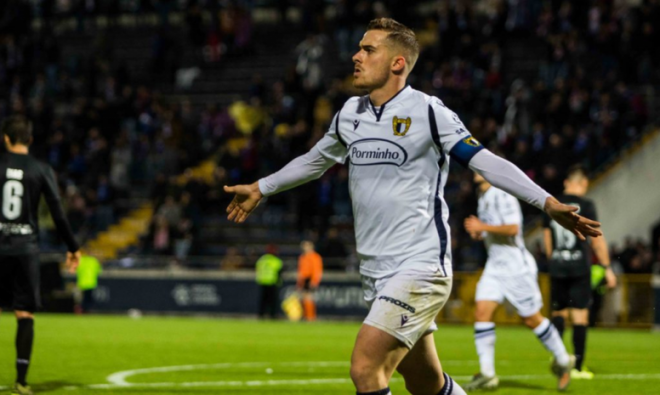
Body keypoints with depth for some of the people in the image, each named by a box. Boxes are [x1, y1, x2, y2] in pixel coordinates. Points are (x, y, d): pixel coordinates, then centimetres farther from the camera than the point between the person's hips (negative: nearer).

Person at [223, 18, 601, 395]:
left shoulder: (428, 112, -9)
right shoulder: (350, 113, 10)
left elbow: (485, 162, -12)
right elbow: (316, 160, 28)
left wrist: (547, 202, -22)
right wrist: (261, 188, 40)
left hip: (420, 267, -6)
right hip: (376, 273, 7)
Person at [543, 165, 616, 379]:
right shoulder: (585, 205, -6)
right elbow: (597, 240, -7)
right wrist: (607, 269, -1)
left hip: (557, 266, 4)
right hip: (579, 267, -4)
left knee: (559, 312, 14)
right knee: (580, 315, 1)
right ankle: (578, 366, 1)